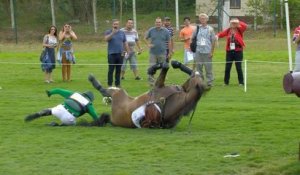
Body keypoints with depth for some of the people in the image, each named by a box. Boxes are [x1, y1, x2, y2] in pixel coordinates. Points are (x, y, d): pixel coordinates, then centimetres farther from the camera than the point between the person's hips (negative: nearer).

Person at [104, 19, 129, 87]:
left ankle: (118, 84, 13)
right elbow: (106, 39, -19)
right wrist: (112, 33, -31)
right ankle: (109, 84, 1)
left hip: (120, 54, 3)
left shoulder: (122, 33, 12)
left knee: (118, 70, 7)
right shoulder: (108, 32, 1)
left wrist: (128, 52, 10)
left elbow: (125, 43, 15)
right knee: (111, 70, -3)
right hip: (111, 54, -3)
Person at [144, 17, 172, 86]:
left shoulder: (165, 31, 2)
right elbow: (146, 38, 14)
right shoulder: (151, 30, 2)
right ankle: (151, 82, -4)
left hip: (162, 53, 1)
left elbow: (169, 42, 6)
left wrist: (170, 52, 4)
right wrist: (148, 44, -5)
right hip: (153, 53, -1)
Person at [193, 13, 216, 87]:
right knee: (198, 68, 7)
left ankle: (209, 82, 4)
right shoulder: (197, 28, 8)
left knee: (208, 68, -2)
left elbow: (213, 41, 2)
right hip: (198, 51, 3)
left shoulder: (210, 29, 1)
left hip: (207, 52, -3)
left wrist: (212, 52, -3)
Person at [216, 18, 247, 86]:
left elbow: (245, 26, -19)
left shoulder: (239, 30, -2)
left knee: (238, 67, -2)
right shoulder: (228, 30, 6)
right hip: (229, 51, 3)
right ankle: (226, 82, 16)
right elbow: (221, 34, -2)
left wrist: (238, 22, -24)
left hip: (238, 51, -3)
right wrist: (217, 36, -23)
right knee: (227, 67, 5)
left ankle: (241, 82, 8)